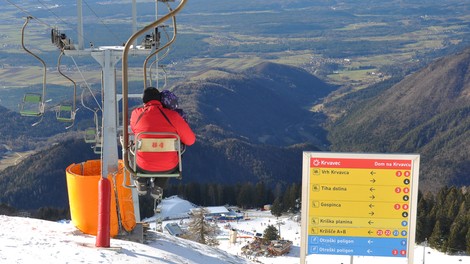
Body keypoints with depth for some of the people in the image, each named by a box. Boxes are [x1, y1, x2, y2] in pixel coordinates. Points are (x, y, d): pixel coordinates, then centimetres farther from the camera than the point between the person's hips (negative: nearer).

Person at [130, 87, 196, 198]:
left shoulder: (136, 114, -6)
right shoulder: (172, 115, -12)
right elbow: (190, 140, -3)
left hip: (143, 167, 1)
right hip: (168, 168, -1)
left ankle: (142, 183, 34)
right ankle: (158, 186, 27)